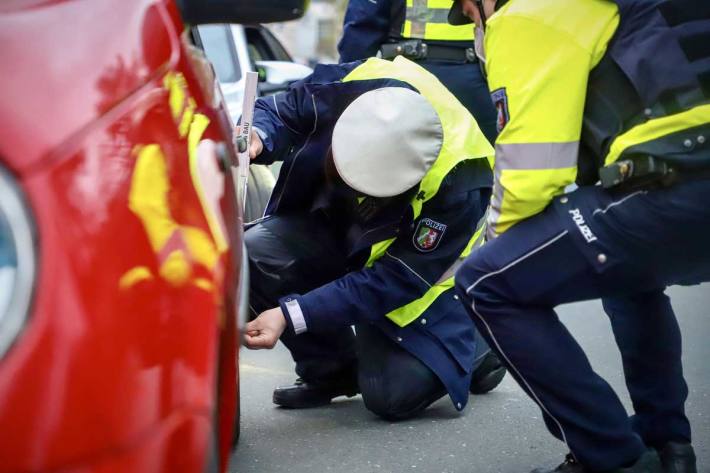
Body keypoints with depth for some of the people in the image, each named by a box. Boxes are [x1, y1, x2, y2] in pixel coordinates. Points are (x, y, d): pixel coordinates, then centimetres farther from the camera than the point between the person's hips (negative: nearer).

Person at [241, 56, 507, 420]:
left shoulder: (456, 186, -38)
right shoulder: (343, 87, -29)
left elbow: (393, 283, -30)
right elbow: (278, 112, -7)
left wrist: (291, 315, -35)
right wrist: (257, 138, -33)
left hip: (424, 262, -4)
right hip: (333, 228, 5)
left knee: (392, 395, -21)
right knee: (255, 255, -25)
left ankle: (474, 350, 15)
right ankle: (331, 370, 1)